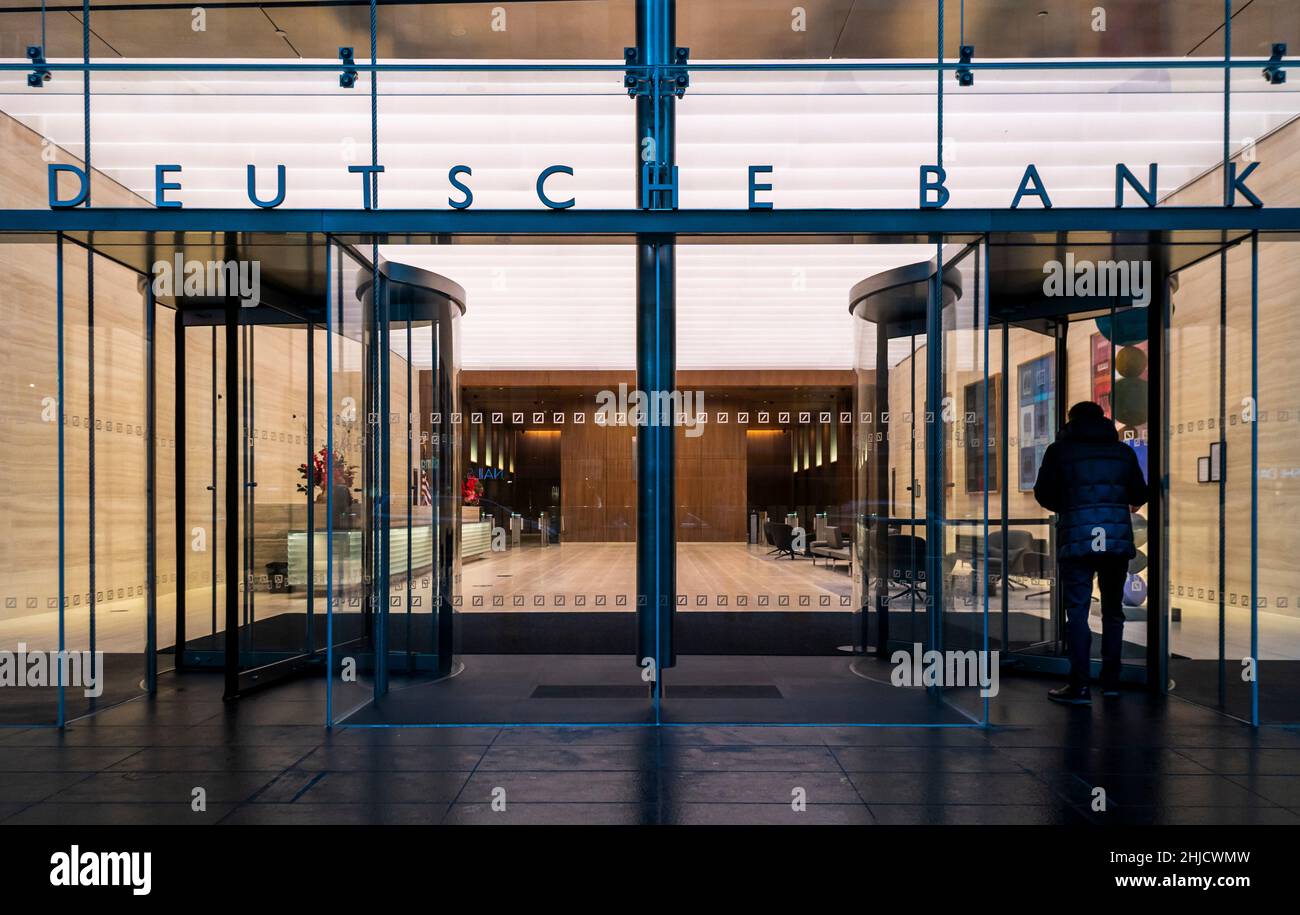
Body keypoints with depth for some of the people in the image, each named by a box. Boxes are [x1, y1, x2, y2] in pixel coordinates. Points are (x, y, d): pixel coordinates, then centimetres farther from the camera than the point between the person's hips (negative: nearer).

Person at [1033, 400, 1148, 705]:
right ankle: (1111, 681, 19)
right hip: (1118, 539, 3)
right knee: (1113, 610, 14)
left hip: (1076, 539, -3)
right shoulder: (1123, 451, 11)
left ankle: (1079, 687, -6)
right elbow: (1139, 495, 14)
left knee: (1077, 611, -2)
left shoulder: (1059, 450, 4)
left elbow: (1043, 494, 4)